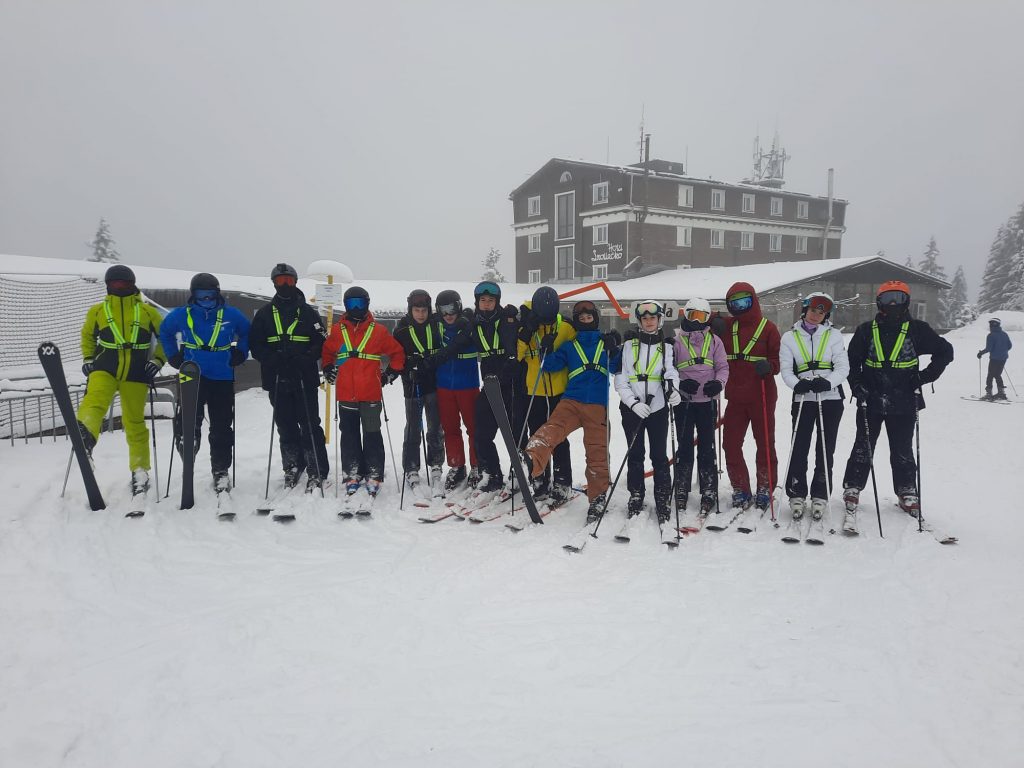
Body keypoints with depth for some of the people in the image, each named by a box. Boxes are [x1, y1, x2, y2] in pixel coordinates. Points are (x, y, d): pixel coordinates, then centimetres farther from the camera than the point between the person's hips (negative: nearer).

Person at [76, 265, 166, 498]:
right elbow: (88, 336, 27)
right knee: (95, 399, -30)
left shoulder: (147, 311, 7)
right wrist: (88, 359, 14)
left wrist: (158, 360, 2)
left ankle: (140, 471, 10)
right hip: (105, 367, 1)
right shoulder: (97, 310, 12)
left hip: (136, 372, -1)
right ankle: (84, 437, -55)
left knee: (135, 421, 1)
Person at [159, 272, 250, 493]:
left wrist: (239, 354, 7)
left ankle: (221, 470, 14)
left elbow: (247, 333, 17)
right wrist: (174, 356, 12)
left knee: (222, 427, 3)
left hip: (222, 378, 0)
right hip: (192, 377, 0)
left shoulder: (231, 315, 0)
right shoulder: (181, 315, 2)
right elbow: (165, 332, 20)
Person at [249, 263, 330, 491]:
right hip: (277, 379, 2)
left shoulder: (308, 312, 6)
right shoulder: (265, 313, 10)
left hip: (305, 379, -2)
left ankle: (316, 472, -2)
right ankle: (292, 468, 23)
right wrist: (273, 359, -13)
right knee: (286, 426, 9)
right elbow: (255, 344, 6)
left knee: (310, 425, -5)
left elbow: (321, 344, 2)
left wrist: (305, 358, -16)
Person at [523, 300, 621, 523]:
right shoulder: (569, 346, 19)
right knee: (552, 429, -29)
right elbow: (550, 365, 10)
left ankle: (597, 498, 11)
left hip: (598, 406, 1)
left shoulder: (606, 342, 17)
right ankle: (530, 461, -54)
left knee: (597, 452, 0)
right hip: (571, 401, 0)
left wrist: (614, 351, -7)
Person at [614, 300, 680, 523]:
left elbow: (671, 372, -6)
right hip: (632, 409, 0)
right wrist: (633, 403, -13)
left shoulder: (667, 347, 9)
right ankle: (635, 497, 20)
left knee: (659, 456, 0)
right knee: (635, 455, 7)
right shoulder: (628, 346, 6)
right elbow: (620, 380, 2)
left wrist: (672, 389, -29)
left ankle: (663, 500, 8)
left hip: (658, 408, 0)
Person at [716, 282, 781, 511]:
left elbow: (780, 360, -1)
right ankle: (741, 491, 15)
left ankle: (765, 490, 18)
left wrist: (768, 366, -24)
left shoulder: (767, 327, -1)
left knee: (765, 444, 6)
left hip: (762, 397, -4)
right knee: (730, 444, 3)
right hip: (735, 397, 4)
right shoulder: (726, 328, 10)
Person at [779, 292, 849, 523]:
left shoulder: (833, 335, 6)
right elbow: (786, 369, 1)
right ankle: (796, 495, 7)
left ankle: (820, 496, 14)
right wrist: (797, 384, -19)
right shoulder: (790, 337, 7)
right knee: (799, 448, -3)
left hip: (831, 398, 1)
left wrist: (827, 382, -20)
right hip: (802, 398, 0)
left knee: (826, 450, 5)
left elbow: (843, 367, -1)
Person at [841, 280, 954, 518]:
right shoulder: (866, 330, 2)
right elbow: (852, 360, 8)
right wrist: (857, 386, -4)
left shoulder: (917, 329, 0)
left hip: (904, 403, 0)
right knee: (863, 447, 7)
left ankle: (907, 493, 22)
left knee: (903, 451, 10)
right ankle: (852, 489, 16)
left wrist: (925, 377, -3)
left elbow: (945, 351, 6)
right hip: (870, 402, 0)